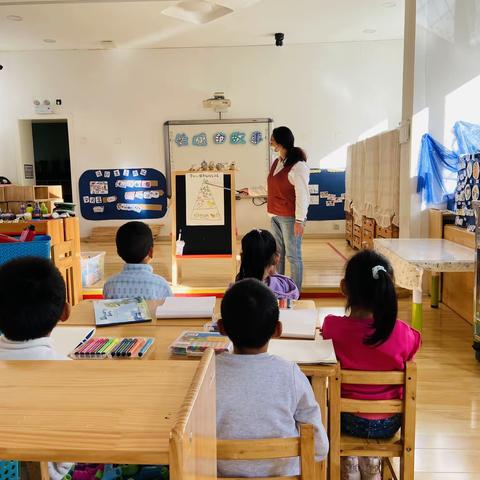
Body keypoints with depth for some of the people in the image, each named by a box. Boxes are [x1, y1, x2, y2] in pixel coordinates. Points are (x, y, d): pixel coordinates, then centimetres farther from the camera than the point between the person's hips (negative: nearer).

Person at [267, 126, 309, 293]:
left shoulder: (298, 166, -14)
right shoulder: (277, 163, 12)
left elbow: (302, 195, -17)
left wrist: (299, 220, -19)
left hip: (290, 218, -8)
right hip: (276, 216, 8)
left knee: (293, 255, 0)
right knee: (277, 253, 14)